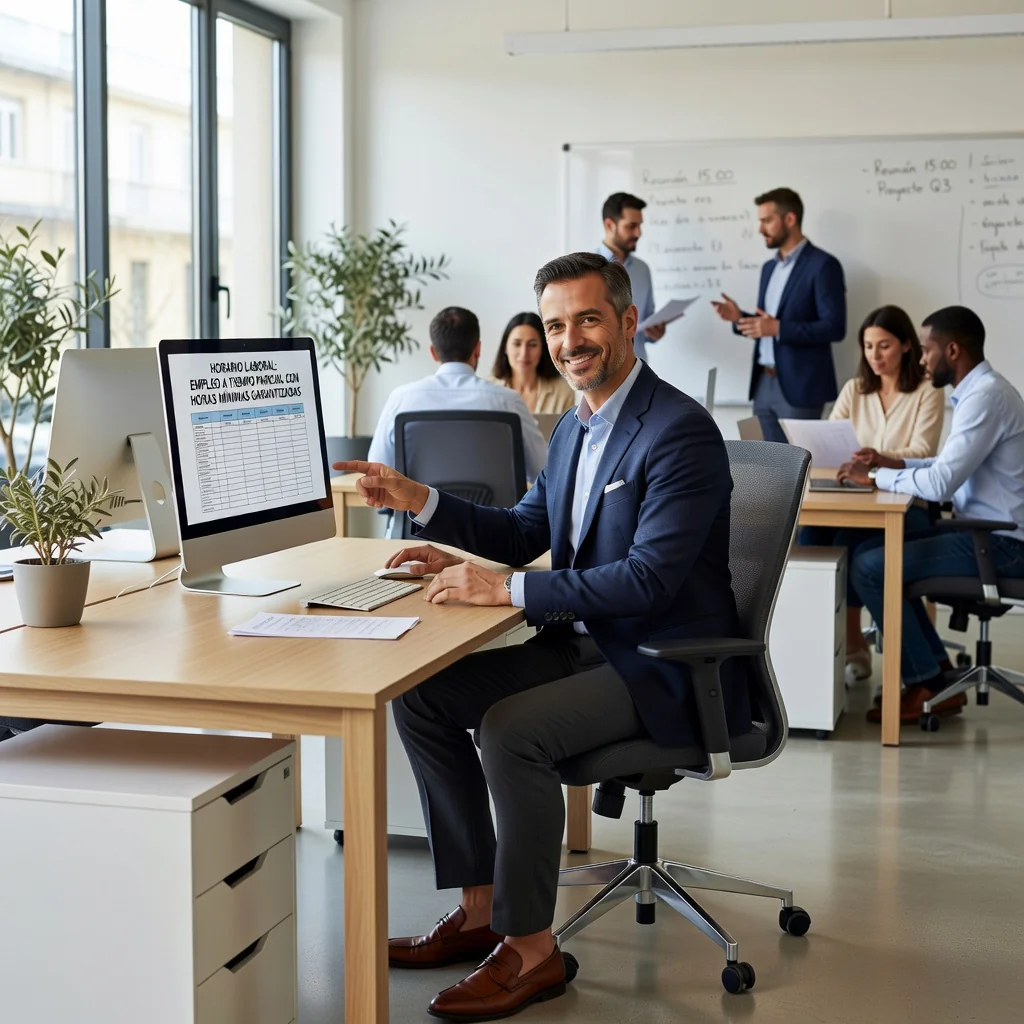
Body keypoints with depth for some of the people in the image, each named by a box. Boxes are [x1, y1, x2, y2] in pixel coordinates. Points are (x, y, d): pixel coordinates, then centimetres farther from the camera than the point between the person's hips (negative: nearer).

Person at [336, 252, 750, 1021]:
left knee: (509, 728, -29)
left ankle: (530, 951, -11)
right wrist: (420, 501, 7)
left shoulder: (682, 431, -19)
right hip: (586, 643, 9)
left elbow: (649, 577, -27)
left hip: (665, 668, -9)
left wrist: (505, 590, -28)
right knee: (421, 694, 1)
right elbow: (527, 533, 21)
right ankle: (481, 911, 9)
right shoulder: (575, 427, 10)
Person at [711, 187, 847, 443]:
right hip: (763, 384, 8)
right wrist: (740, 318, 0)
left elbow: (834, 328, -16)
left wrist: (778, 328, -22)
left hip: (799, 387, -8)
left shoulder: (822, 265, -9)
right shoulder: (769, 267, 17)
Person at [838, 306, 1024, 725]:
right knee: (873, 550, 13)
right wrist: (890, 462, 11)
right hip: (987, 531, 10)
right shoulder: (979, 390, 13)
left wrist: (875, 477, -12)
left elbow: (940, 483, -25)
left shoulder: (986, 396, -20)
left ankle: (929, 686, -2)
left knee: (870, 568, -14)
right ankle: (934, 669, 14)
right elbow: (951, 467, 21)